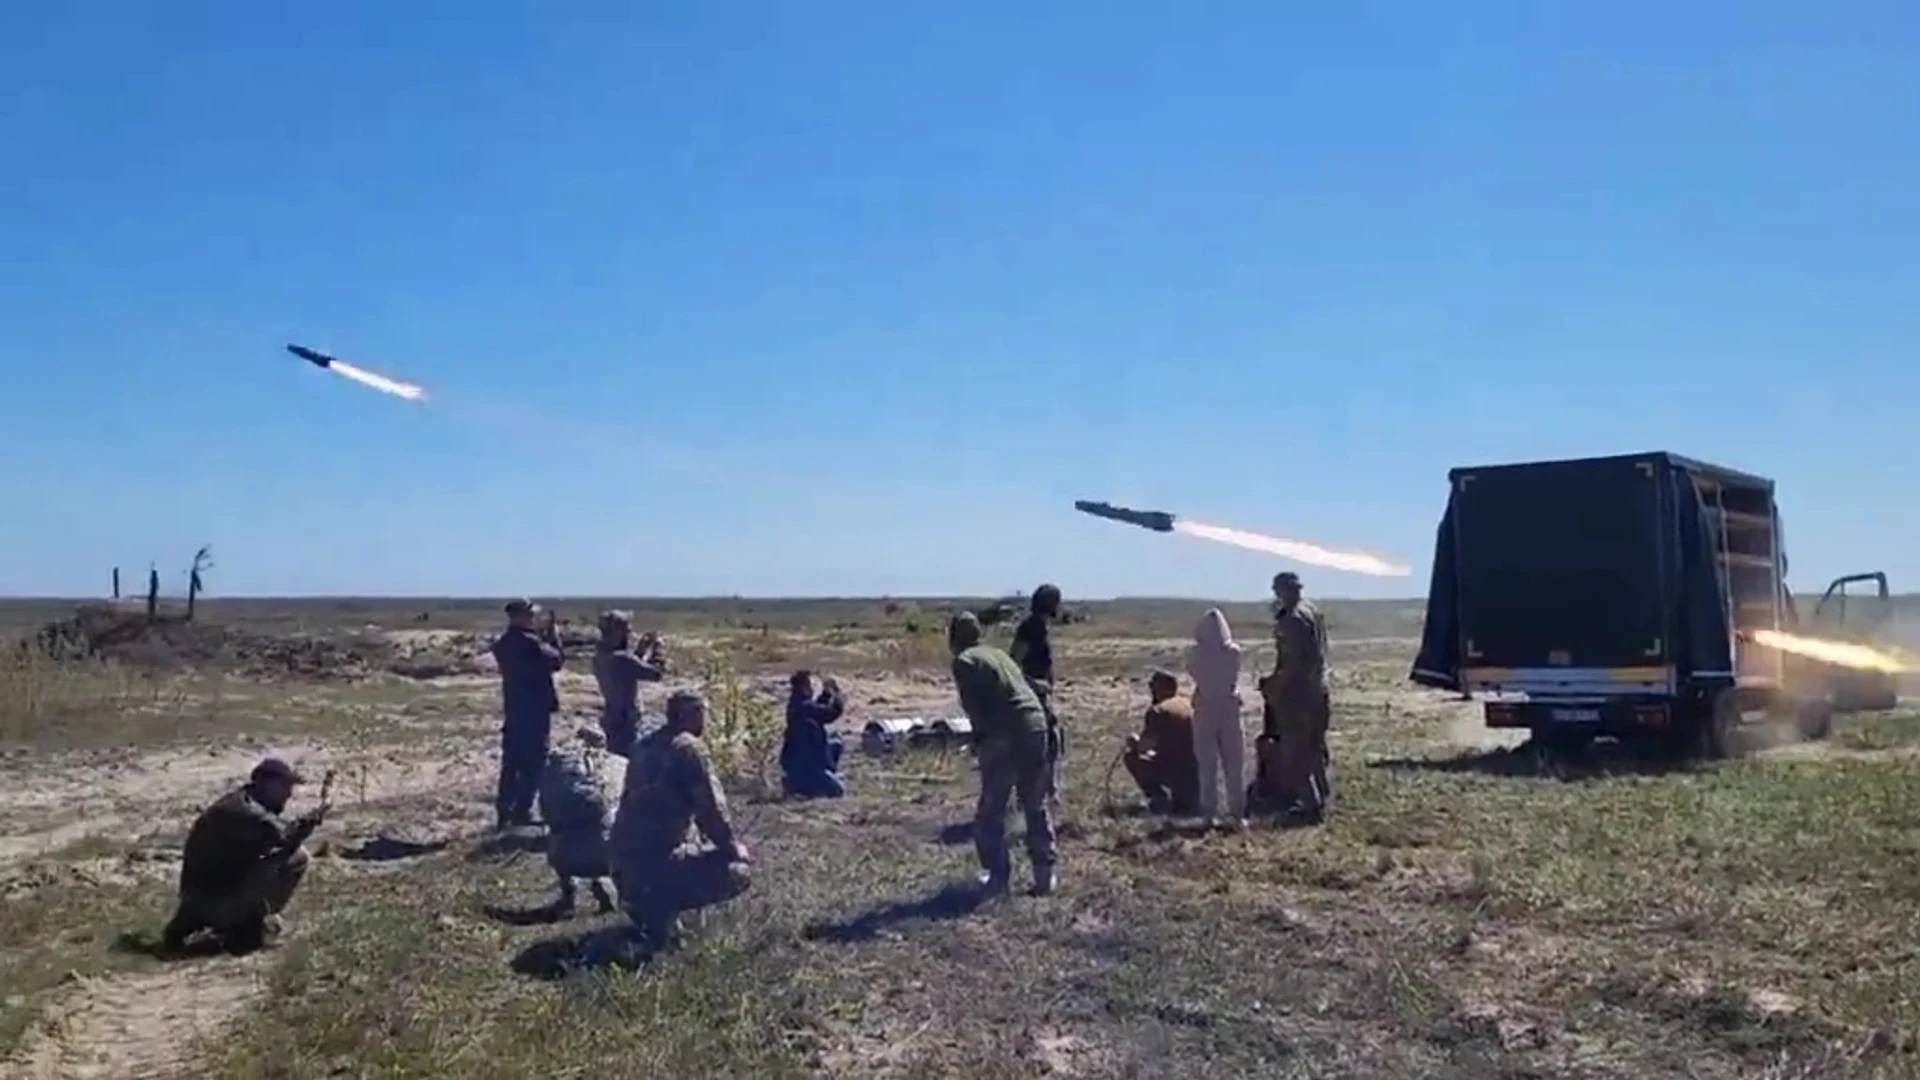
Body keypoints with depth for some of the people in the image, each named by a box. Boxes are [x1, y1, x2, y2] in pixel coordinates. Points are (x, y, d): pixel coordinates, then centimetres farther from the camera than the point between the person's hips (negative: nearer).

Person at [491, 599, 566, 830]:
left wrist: (541, 635, 10)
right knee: (533, 763, 0)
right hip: (535, 709, -8)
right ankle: (521, 812, 0)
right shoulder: (529, 642, -19)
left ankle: (504, 812, 15)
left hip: (513, 708, 8)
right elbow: (556, 660, -14)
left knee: (511, 761, 13)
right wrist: (552, 635, -5)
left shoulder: (503, 643, 8)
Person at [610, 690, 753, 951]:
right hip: (658, 859, -8)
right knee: (738, 871, 1)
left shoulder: (643, 746, 13)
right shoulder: (689, 747, -10)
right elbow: (710, 810, -11)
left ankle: (643, 900, 15)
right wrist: (733, 847, 3)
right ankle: (662, 908, -6)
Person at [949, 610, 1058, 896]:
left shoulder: (963, 661, 2)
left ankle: (997, 876, 11)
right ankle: (1045, 873, 16)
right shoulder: (998, 654, 23)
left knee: (991, 810, 9)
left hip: (1004, 735, -6)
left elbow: (973, 705, -9)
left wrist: (981, 736, 3)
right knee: (1037, 806, 17)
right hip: (1036, 725, 6)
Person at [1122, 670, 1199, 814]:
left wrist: (1134, 742, 12)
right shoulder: (1190, 706, 13)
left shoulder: (1157, 710, -8)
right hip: (1197, 775, 6)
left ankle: (1158, 797, 1)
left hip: (1174, 773, -6)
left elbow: (1144, 746, -12)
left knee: (1130, 756, 12)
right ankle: (1187, 798, 16)